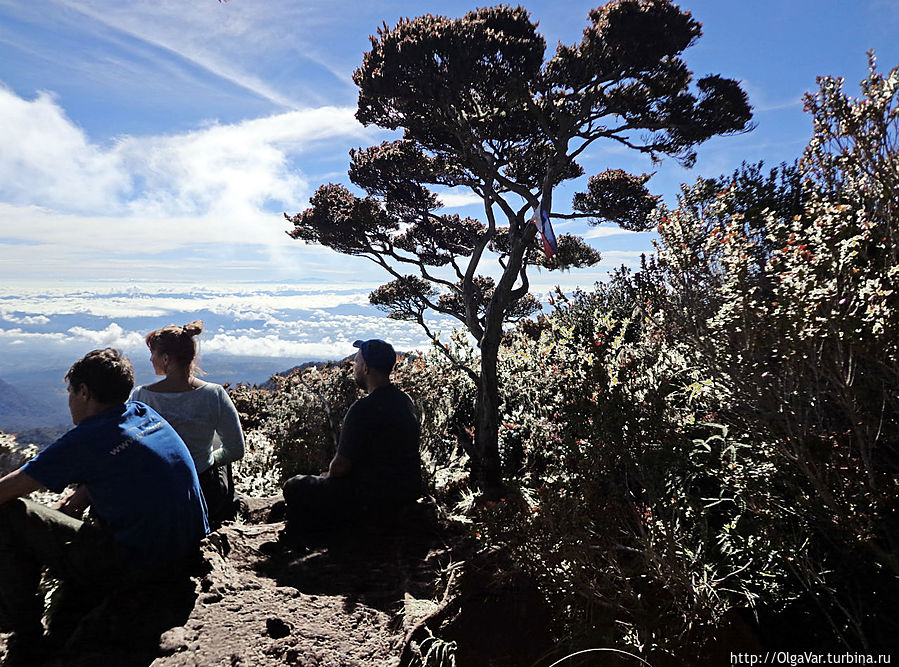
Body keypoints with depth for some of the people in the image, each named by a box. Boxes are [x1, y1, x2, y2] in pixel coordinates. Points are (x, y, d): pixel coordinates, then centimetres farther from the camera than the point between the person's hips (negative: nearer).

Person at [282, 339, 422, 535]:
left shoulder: (364, 409, -24)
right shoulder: (406, 401, 4)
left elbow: (341, 466, -19)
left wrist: (329, 474, 5)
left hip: (375, 497, -9)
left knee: (294, 488, 5)